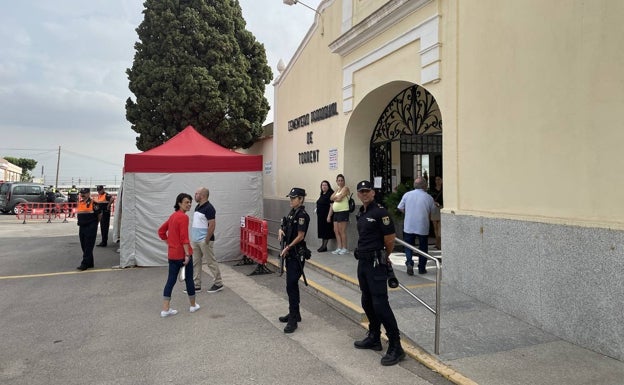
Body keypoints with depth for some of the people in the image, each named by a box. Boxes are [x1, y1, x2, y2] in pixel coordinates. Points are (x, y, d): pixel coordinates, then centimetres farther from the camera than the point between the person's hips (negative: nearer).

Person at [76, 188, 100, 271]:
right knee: (83, 246, 12)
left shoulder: (93, 203, -10)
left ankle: (85, 264, -3)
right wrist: (80, 221, 16)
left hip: (91, 227, -8)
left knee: (88, 247, -6)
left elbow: (99, 214, -5)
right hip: (82, 227, 8)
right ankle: (90, 263, 22)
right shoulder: (79, 202, 11)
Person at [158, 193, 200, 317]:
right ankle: (193, 305, 23)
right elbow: (184, 238, -22)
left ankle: (165, 309, 6)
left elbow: (161, 231, 17)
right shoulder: (183, 217, -15)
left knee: (171, 280, 8)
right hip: (182, 253, -7)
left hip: (172, 254, 7)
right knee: (189, 279, 8)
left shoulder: (173, 216, 11)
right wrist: (187, 254, -22)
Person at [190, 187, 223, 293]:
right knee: (195, 263, 11)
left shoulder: (209, 208, -17)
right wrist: (192, 238, 17)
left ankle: (218, 284, 11)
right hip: (195, 241, 9)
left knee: (211, 262, 0)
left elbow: (212, 225, -21)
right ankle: (196, 285, 18)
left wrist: (206, 241, -20)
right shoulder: (197, 207, 12)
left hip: (204, 241, -9)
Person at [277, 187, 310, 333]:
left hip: (297, 254, -9)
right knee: (292, 284, 16)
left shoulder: (302, 215, -15)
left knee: (291, 285, -9)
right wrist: (281, 231, 1)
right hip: (290, 254, 9)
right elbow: (286, 228, 22)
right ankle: (295, 314, 28)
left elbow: (300, 236, -18)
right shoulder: (292, 212, 11)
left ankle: (293, 320, -3)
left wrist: (288, 248, -12)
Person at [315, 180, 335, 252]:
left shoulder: (330, 194, -11)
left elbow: (332, 206, -17)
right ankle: (323, 245, 18)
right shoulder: (322, 194, 13)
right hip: (320, 216, 8)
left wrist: (329, 216, -22)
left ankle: (324, 246, 5)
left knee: (326, 231, -1)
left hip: (326, 216, -8)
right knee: (322, 230, 11)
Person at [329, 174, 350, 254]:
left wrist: (334, 198, 4)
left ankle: (344, 248, 1)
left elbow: (339, 198, -14)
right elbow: (332, 198, 14)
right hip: (336, 212, 8)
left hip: (343, 212, -8)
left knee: (342, 231, -6)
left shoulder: (345, 188, -3)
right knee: (336, 231, 6)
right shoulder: (337, 190, 20)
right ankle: (339, 248, 11)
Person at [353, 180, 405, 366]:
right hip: (363, 262, 9)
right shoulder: (361, 213, 12)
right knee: (367, 302, 16)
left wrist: (383, 257, 3)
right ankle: (374, 338, 31)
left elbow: (390, 239, -12)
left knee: (380, 304, -9)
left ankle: (395, 347, -1)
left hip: (376, 264, -9)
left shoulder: (380, 212, -14)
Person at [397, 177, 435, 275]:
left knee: (408, 245, 12)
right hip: (423, 227, 0)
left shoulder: (407, 195, -3)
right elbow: (432, 213, 3)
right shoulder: (429, 197, -5)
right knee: (423, 247, 13)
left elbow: (401, 209, 3)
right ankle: (422, 268, 18)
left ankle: (409, 262, -9)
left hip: (409, 226, 1)